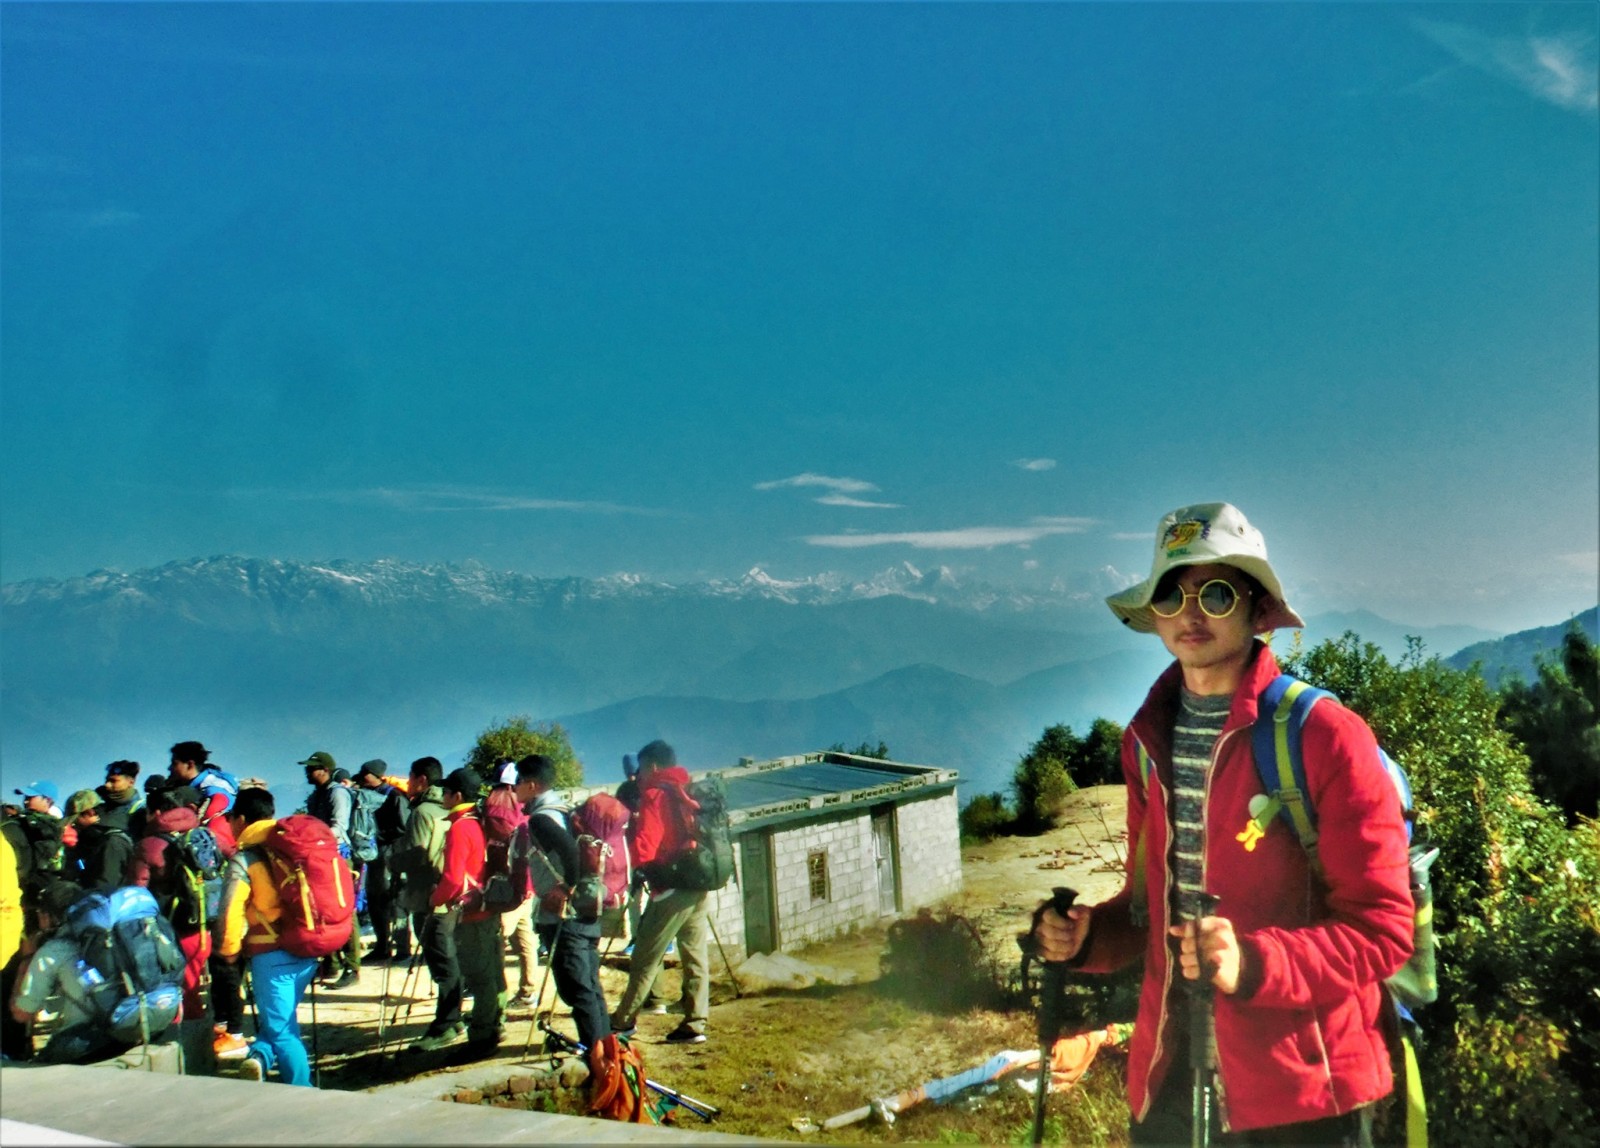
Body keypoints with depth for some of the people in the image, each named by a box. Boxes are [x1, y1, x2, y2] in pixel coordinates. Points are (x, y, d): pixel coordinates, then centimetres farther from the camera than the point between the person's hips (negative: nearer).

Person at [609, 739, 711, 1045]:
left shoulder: (655, 795, -8)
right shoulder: (685, 794, 15)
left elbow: (644, 847, -17)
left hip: (671, 889, -7)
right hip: (699, 887, 8)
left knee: (645, 959, 2)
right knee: (696, 957, 7)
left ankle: (622, 1021, 10)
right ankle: (694, 1024, 7)